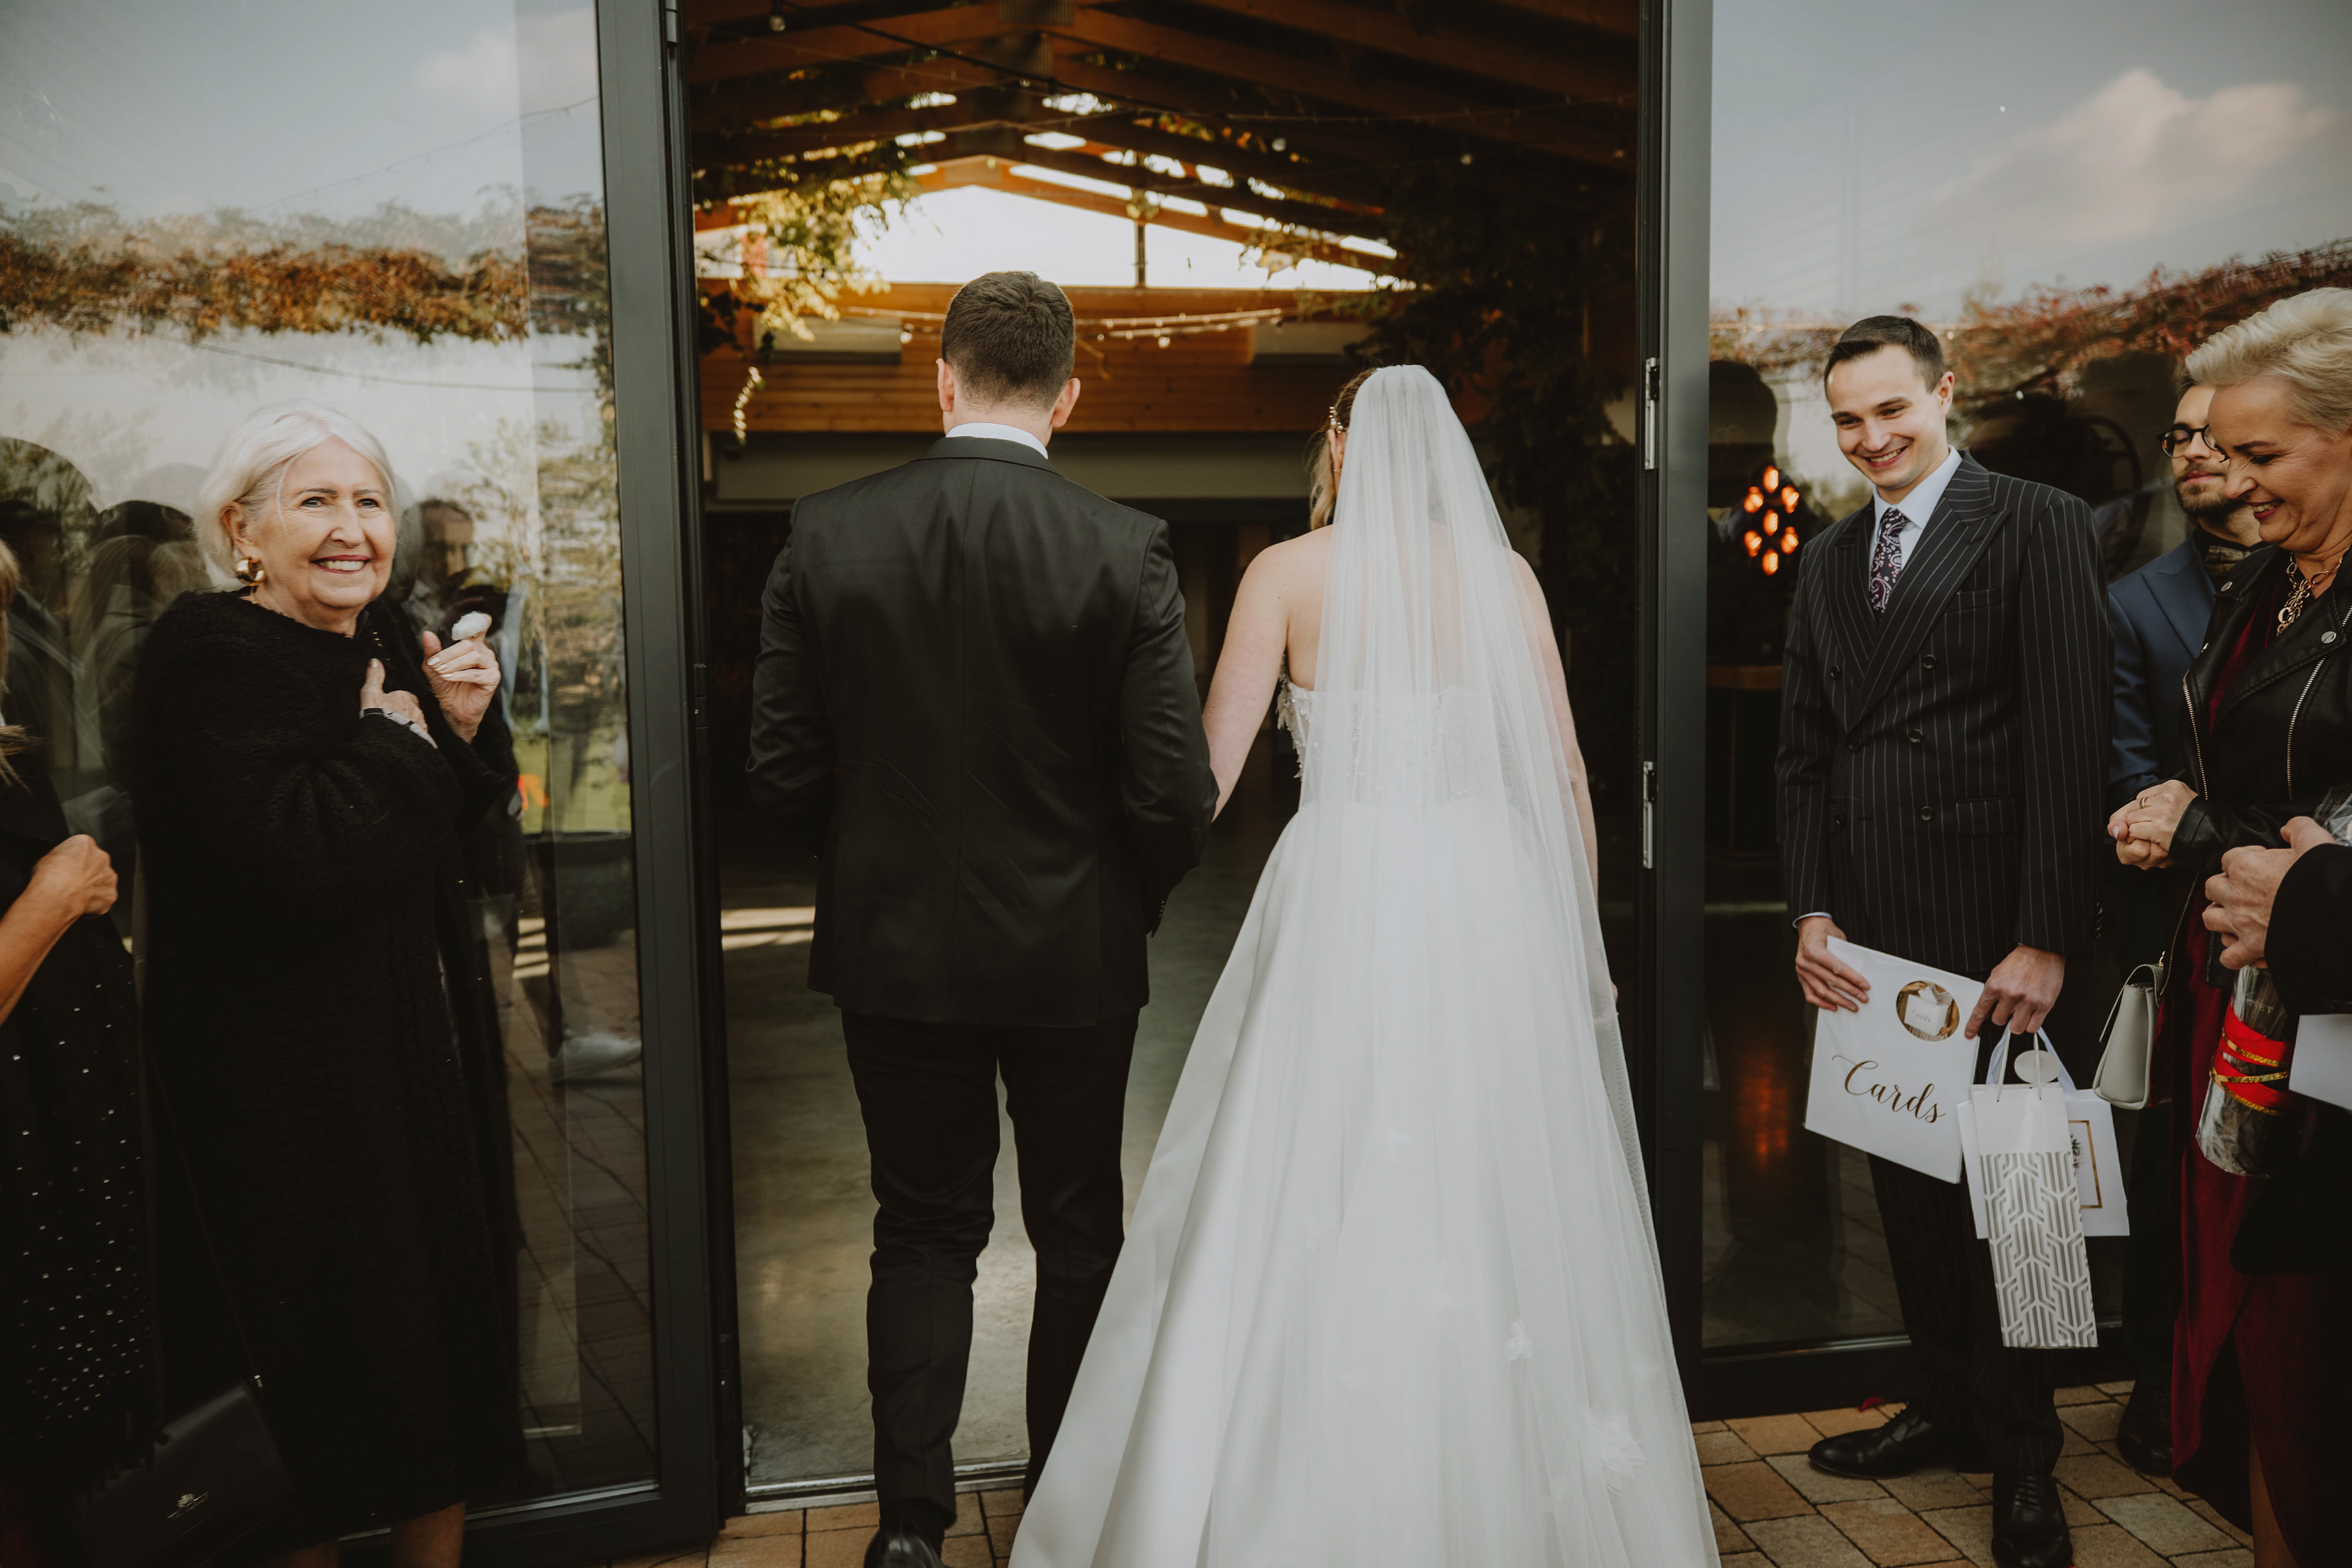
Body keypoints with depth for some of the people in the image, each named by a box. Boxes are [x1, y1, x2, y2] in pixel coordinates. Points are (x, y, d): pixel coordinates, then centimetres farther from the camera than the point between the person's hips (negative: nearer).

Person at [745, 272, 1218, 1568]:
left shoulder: (825, 535, -8)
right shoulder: (1124, 551, -14)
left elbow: (781, 767, -5)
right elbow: (1174, 792, -14)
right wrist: (1130, 900, 7)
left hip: (893, 944, 1)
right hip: (1074, 954, -1)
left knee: (921, 1233, 17)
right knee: (1079, 1233, 17)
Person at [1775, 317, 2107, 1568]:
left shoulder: (2037, 527, -5)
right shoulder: (1826, 562, 13)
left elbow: (2070, 743, -11)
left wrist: (2048, 939, -15)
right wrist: (1812, 912, 2)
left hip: (1989, 931, -5)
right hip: (1868, 933, 5)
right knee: (1907, 1186, 13)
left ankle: (2025, 1459, 25)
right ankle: (1950, 1406, 31)